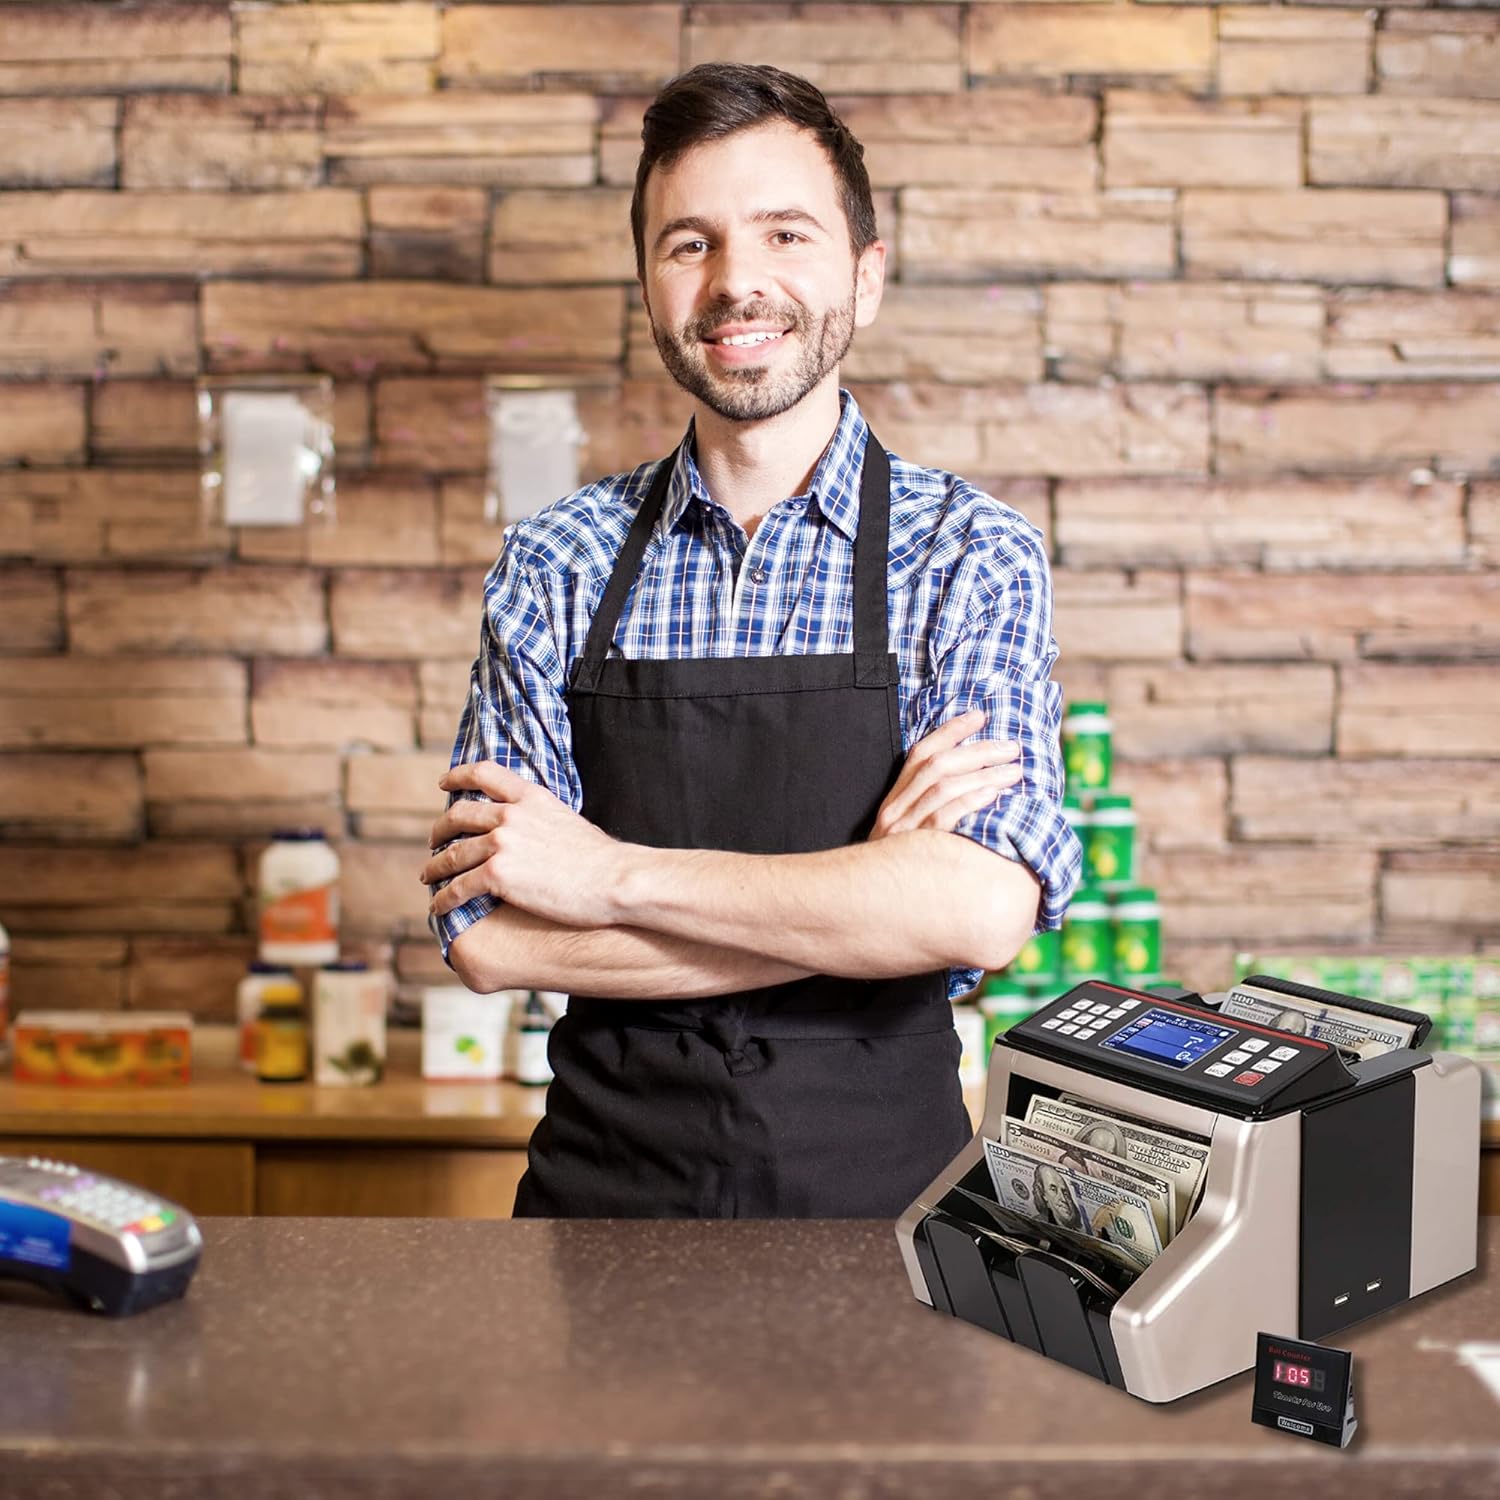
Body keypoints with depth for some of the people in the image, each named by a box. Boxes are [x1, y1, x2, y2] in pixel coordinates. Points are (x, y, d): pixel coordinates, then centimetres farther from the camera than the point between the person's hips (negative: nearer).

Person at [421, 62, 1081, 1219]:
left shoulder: (968, 555, -8)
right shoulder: (556, 562, -3)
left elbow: (984, 907, -22)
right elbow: (486, 934, -11)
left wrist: (613, 874, -18)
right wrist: (865, 891, -17)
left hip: (877, 1182, -1)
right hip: (606, 1180, 1)